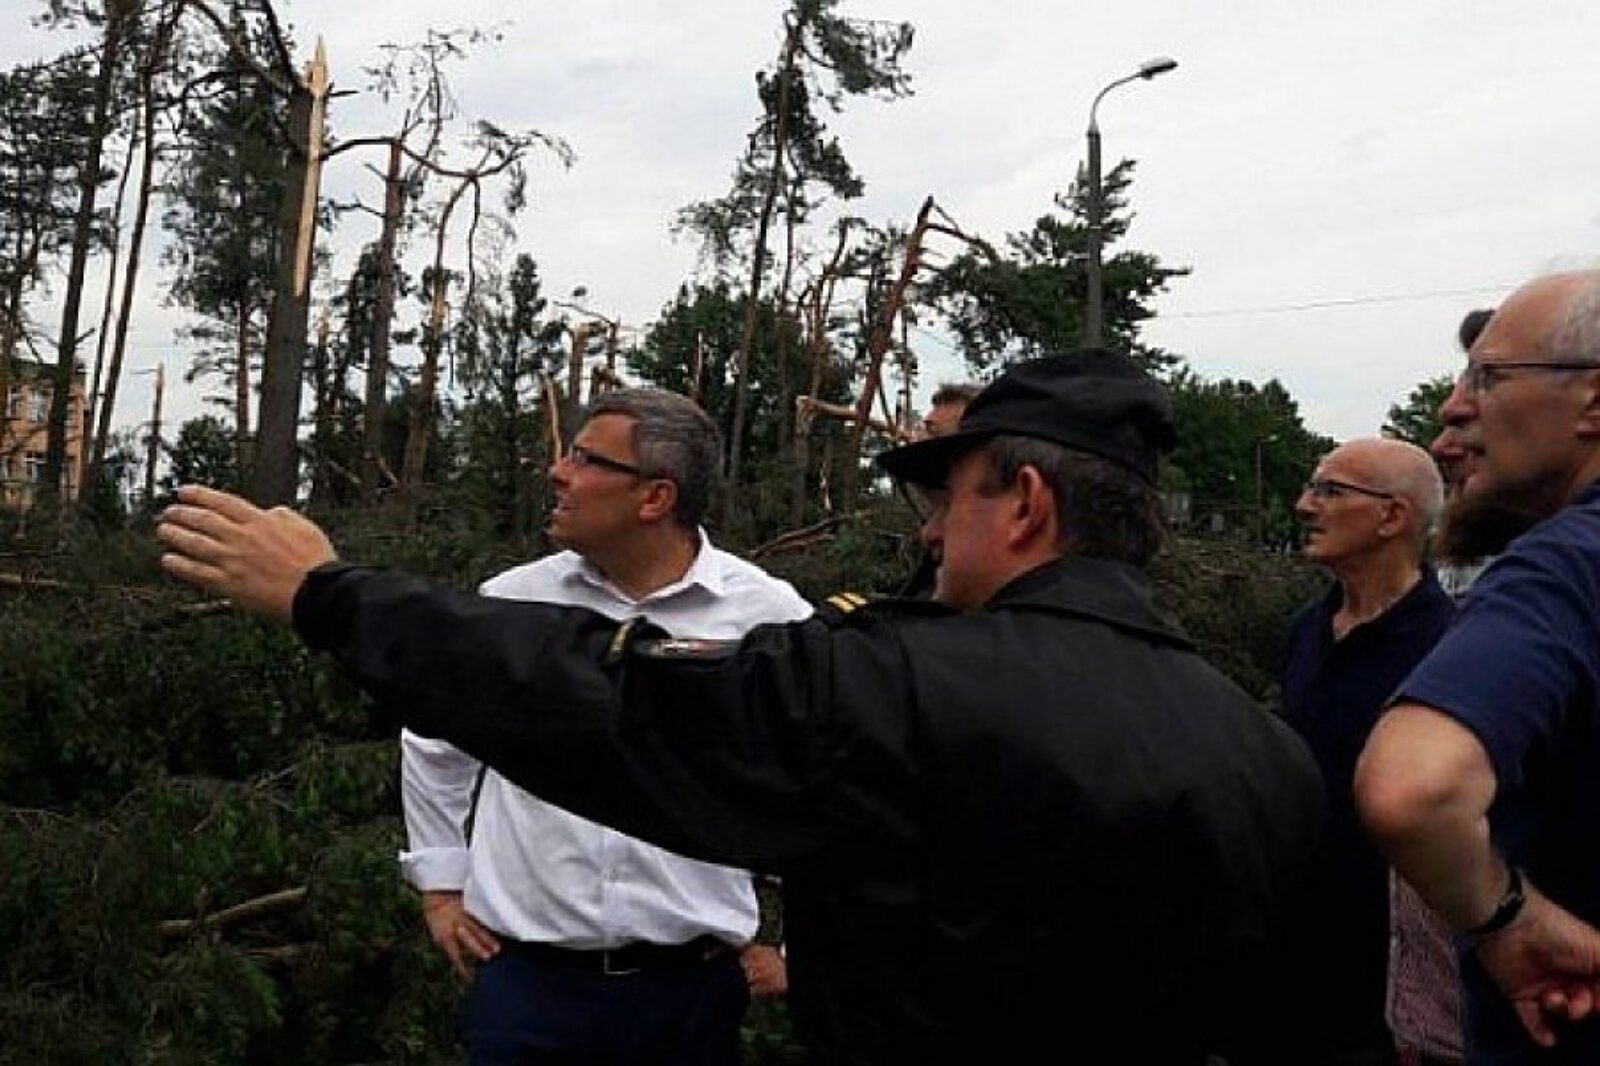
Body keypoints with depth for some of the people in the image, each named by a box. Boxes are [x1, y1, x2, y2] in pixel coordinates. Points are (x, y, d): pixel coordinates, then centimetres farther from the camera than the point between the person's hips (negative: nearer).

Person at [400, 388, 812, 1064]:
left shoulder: (771, 618, -6)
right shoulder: (509, 601, 0)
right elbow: (436, 742, 16)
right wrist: (442, 886, 14)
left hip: (693, 986, -1)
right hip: (524, 979, 1)